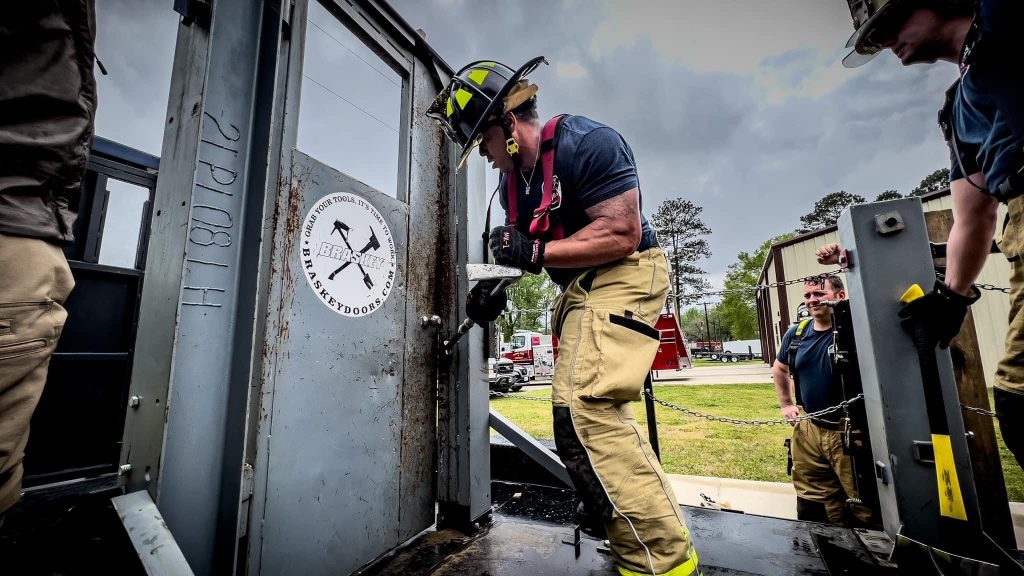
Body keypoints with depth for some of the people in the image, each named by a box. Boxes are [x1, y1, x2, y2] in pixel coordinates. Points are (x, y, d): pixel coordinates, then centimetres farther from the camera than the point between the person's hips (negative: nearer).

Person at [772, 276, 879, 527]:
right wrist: (786, 404, 17)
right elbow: (779, 369, 21)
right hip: (808, 430, 6)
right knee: (810, 503, 18)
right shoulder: (796, 333, 5)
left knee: (864, 507, 6)